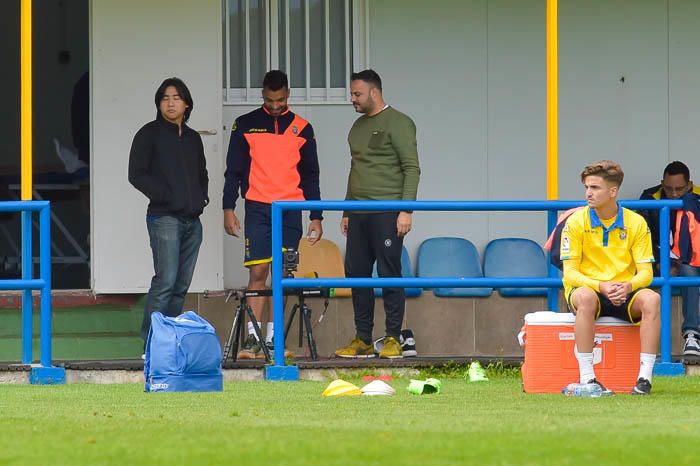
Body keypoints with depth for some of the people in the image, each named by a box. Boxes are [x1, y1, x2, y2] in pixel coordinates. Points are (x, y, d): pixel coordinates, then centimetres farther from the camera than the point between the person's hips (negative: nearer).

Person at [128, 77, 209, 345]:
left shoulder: (192, 138, 19)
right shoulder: (150, 134, 1)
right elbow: (137, 174, -6)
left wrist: (202, 196, 11)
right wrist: (164, 195, -12)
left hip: (192, 220, 7)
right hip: (164, 219, -7)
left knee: (181, 285, 6)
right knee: (166, 280, -16)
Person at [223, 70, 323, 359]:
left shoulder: (301, 129, 10)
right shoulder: (245, 126, 6)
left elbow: (310, 175, 13)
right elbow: (233, 170, 7)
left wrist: (316, 217, 9)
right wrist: (228, 209, -2)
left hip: (290, 209, 2)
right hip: (257, 208, -2)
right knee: (258, 272, -10)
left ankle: (272, 339, 4)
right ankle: (252, 338, -11)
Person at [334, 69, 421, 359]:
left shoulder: (398, 124, -4)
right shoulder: (358, 126, 20)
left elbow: (412, 169, -9)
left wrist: (406, 210, -17)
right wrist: (347, 212, 22)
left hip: (387, 211, -8)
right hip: (359, 213, 8)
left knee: (390, 274, -6)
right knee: (357, 273, 5)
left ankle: (393, 339, -2)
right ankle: (362, 341, 10)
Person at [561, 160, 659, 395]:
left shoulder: (636, 223, 0)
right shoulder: (576, 222, -3)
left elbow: (645, 273, -3)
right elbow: (570, 274, -8)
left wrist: (628, 286, -27)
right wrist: (601, 286, -27)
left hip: (624, 295, 1)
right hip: (587, 287, -1)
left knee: (651, 299, -32)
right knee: (585, 297, -38)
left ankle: (645, 377, -32)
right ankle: (587, 378, -37)